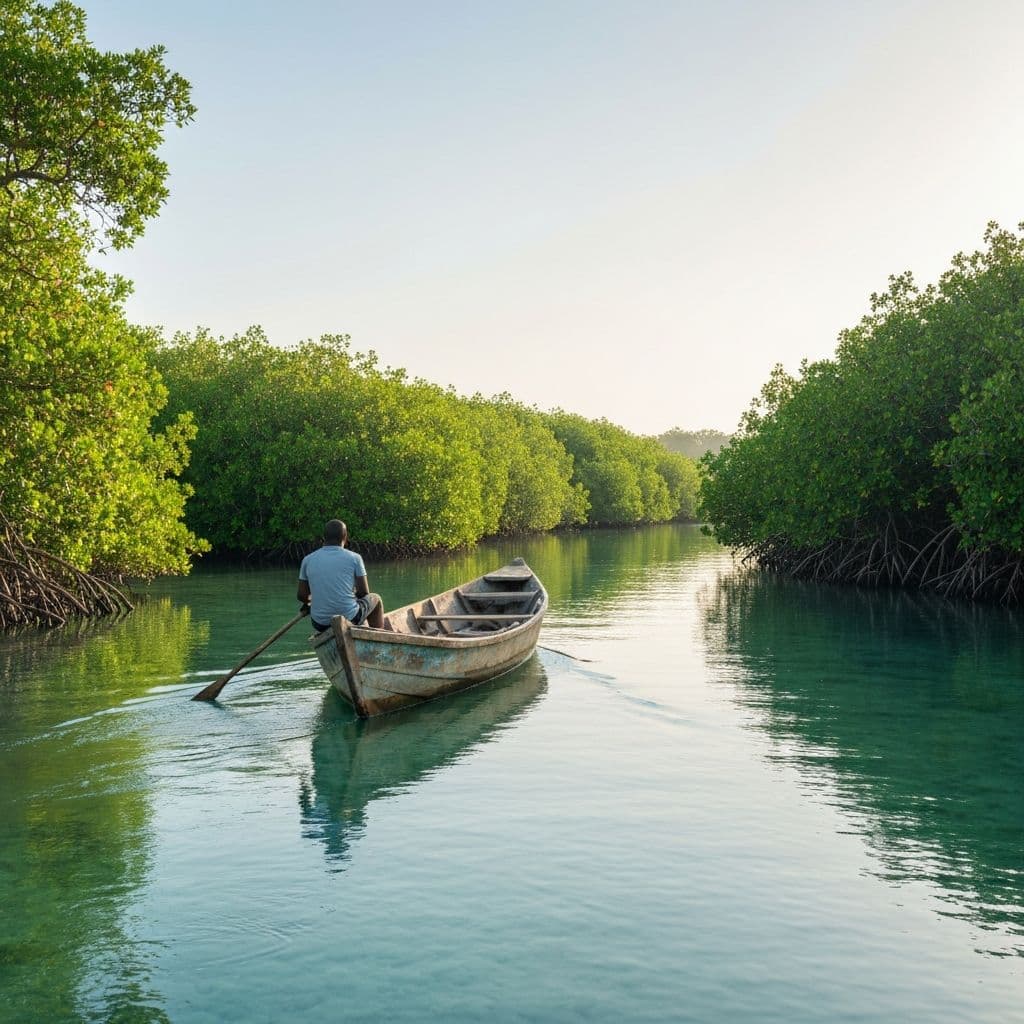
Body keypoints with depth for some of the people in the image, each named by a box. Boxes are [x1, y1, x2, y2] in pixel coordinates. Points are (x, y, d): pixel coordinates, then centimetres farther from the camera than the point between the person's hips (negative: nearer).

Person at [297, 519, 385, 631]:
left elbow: (302, 596, 3)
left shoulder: (308, 560, 1)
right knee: (375, 598, 28)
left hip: (320, 625, 2)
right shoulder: (354, 558, -6)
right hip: (350, 619, -2)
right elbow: (364, 592, -4)